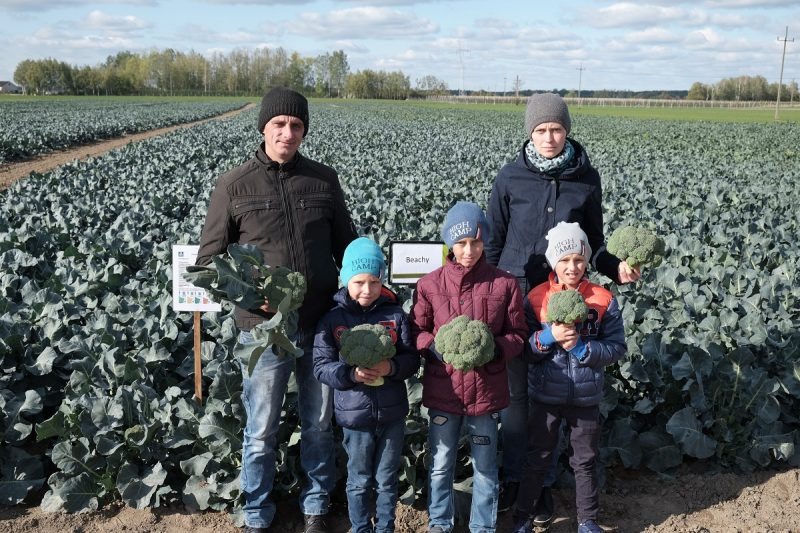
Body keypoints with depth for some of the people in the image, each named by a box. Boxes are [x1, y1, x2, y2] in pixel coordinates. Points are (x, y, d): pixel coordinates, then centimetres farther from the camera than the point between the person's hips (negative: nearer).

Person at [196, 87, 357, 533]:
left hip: (322, 326, 2)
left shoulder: (324, 180, 2)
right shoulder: (235, 186, -4)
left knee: (320, 424, 16)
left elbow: (347, 246, 11)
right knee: (261, 433, 10)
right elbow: (209, 258, -1)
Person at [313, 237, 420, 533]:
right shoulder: (332, 319, -5)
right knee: (359, 481, 14)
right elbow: (321, 366, -7)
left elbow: (412, 359, -1)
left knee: (387, 480, 16)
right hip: (355, 415, -1)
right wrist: (351, 375, -23)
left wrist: (392, 367, -21)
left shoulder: (395, 315, -3)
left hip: (392, 413, 1)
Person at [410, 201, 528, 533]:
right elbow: (416, 331, 3)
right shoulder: (429, 284, -5)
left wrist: (495, 348, -18)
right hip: (443, 391, 0)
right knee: (441, 464, 15)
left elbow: (517, 334, 1)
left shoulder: (504, 284, -5)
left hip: (487, 390, 0)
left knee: (485, 467, 15)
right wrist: (437, 348, -17)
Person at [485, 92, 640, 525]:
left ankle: (544, 481, 26)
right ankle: (513, 475, 27)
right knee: (514, 390, 9)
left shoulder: (586, 179, -2)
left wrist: (614, 267, -12)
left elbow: (593, 242, 7)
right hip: (514, 296, 0)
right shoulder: (510, 177, -5)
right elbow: (494, 241, 2)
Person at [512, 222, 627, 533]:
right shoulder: (536, 298, -7)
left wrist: (581, 347, -21)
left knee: (585, 461, 16)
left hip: (586, 397, 1)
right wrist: (549, 337, -24)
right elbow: (524, 351, -6)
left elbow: (617, 349, -7)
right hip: (545, 394, 0)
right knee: (537, 460, 12)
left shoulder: (603, 300, -7)